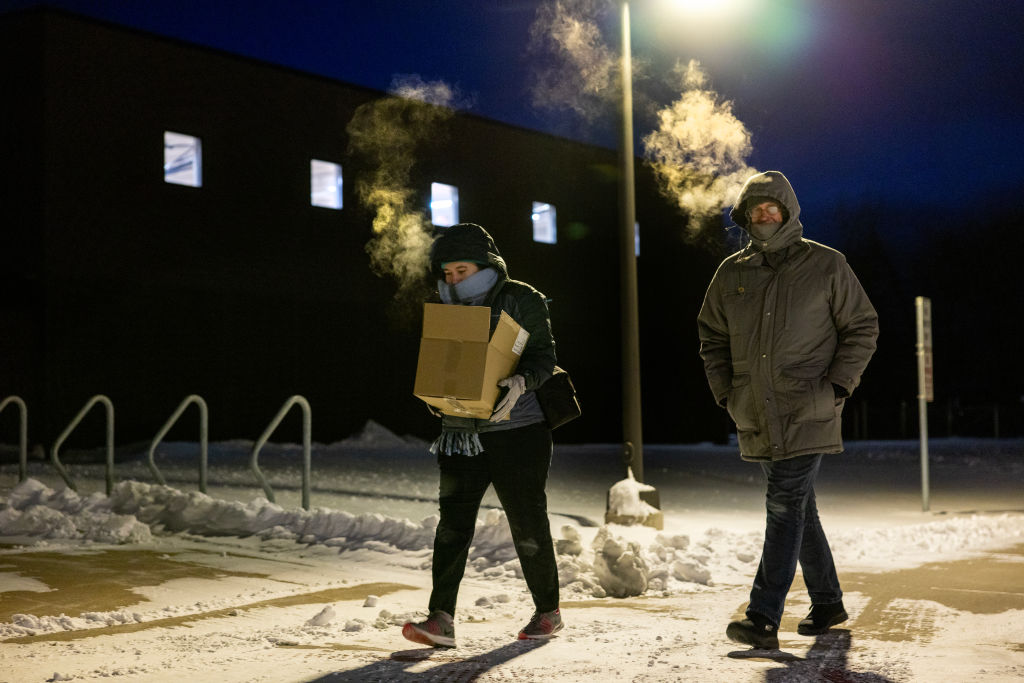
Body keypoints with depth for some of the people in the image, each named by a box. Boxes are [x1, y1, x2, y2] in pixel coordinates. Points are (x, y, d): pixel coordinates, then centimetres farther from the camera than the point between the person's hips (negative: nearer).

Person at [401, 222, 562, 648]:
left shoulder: (521, 301, -5)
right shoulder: (447, 308, 11)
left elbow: (543, 356, -10)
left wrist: (520, 381, -29)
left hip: (516, 430, -4)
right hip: (460, 432, 5)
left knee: (527, 524, 4)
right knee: (453, 522, -6)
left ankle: (548, 611, 22)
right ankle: (441, 619, -8)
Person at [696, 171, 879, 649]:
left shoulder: (826, 265, -1)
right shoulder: (731, 273, 8)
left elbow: (862, 327, 3)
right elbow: (712, 336, 18)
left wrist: (836, 386, -6)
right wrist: (725, 393, 7)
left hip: (808, 412, -5)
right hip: (757, 417, 5)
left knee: (785, 505, -13)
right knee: (798, 507, 13)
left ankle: (763, 619, -14)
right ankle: (827, 604, 27)